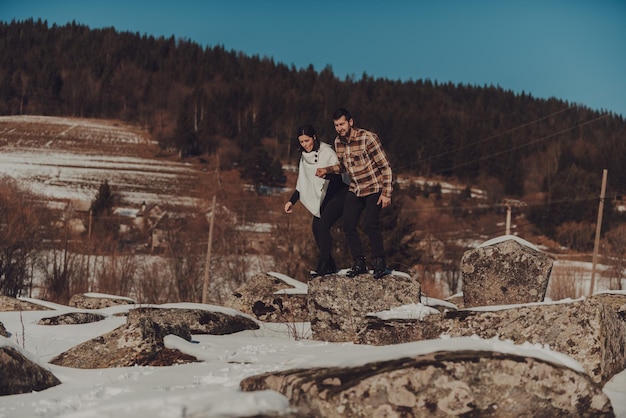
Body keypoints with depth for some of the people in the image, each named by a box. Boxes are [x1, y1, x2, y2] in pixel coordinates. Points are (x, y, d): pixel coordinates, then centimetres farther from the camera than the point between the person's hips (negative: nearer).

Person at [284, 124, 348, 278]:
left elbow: (339, 174, -24)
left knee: (323, 225, -20)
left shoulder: (327, 152, -17)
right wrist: (292, 201, 12)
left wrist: (326, 173, -44)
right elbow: (302, 183, 14)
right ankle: (330, 267, 7)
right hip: (324, 197, 8)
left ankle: (323, 266, -19)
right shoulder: (304, 156, 5)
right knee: (316, 227, 0)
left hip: (339, 194, -8)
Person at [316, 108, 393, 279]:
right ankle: (359, 264, 11)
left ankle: (379, 263, -4)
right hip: (355, 190, 7)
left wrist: (386, 193, -20)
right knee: (348, 225, -2)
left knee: (370, 224, -20)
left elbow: (385, 167, -18)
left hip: (374, 189, -7)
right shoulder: (338, 142, 0)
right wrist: (326, 170, -2)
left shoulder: (368, 138, -21)